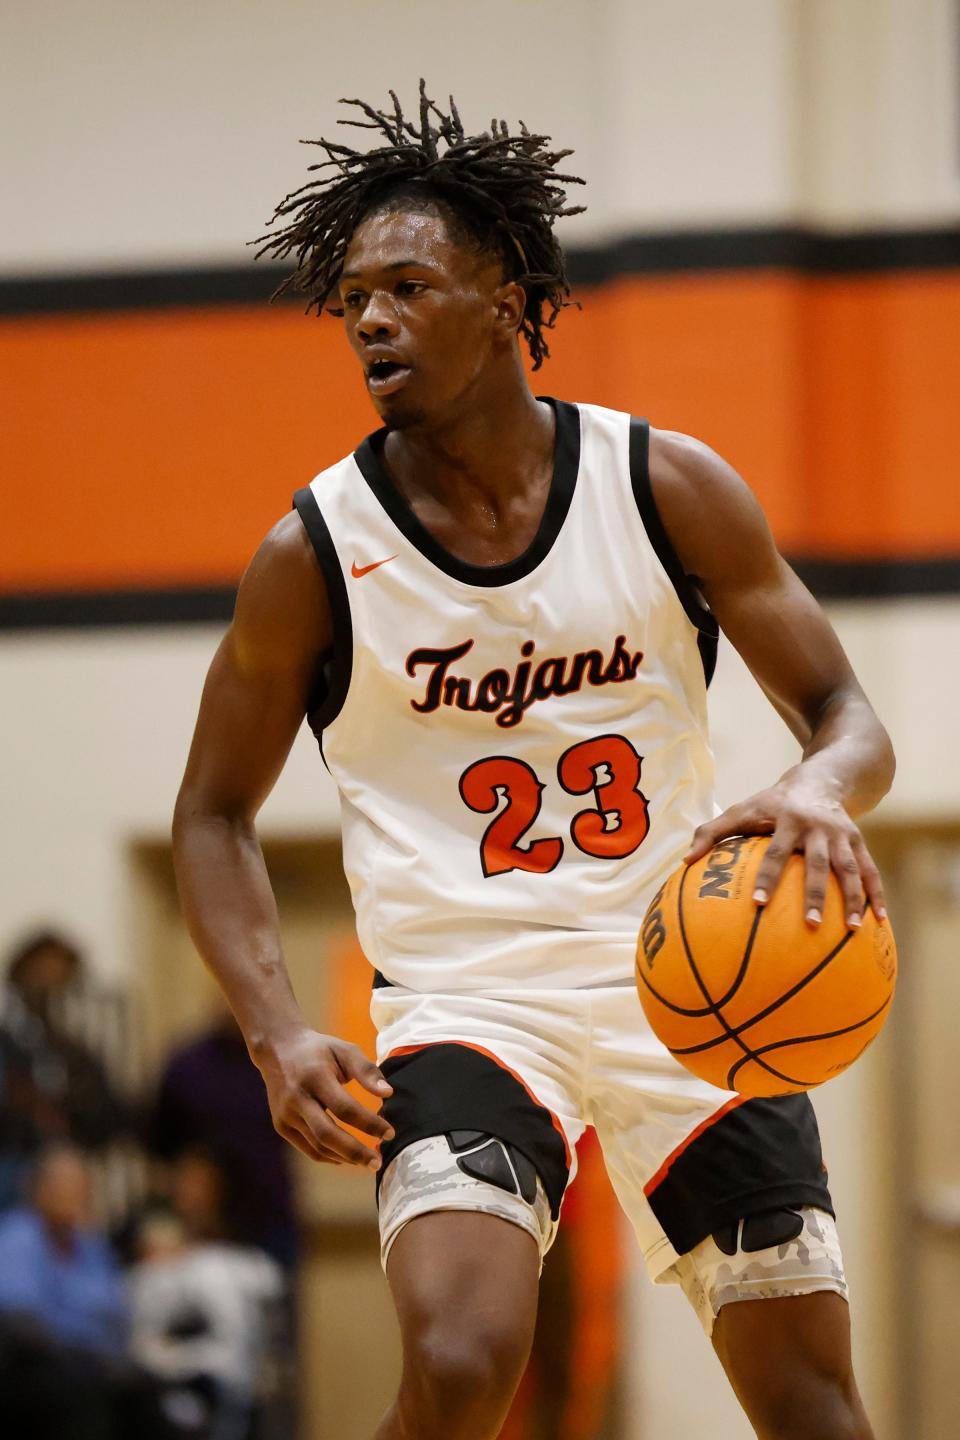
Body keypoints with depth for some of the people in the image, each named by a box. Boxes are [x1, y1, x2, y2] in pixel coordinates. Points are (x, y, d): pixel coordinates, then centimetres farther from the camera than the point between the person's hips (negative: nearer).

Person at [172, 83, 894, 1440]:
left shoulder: (667, 486, -3)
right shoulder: (314, 554, -5)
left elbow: (846, 713, 1)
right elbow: (214, 814, 6)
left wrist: (821, 789, -24)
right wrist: (278, 1033, -10)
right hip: (467, 995, -2)